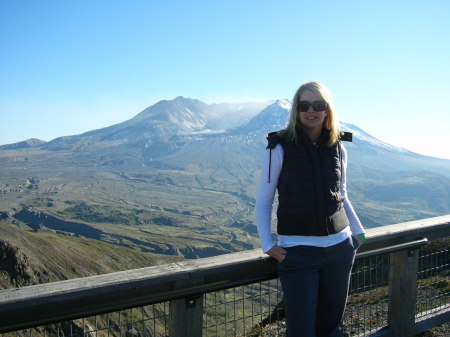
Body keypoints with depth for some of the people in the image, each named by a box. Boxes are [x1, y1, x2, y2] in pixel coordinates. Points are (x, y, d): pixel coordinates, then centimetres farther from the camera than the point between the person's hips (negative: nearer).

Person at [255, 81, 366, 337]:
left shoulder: (338, 149, 4)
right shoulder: (281, 148, -8)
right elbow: (264, 201, -3)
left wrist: (359, 231, 9)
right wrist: (267, 244, -10)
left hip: (340, 248, 4)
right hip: (297, 252, -4)